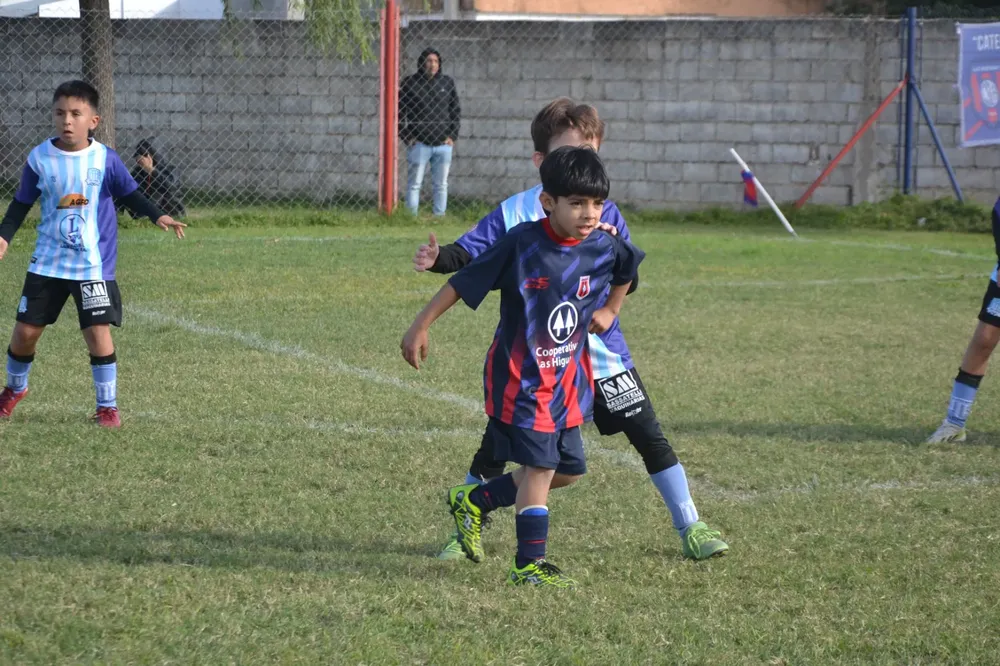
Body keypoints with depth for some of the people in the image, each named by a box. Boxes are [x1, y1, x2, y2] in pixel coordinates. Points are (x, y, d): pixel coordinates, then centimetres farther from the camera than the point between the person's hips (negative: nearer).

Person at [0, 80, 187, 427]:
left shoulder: (105, 159, -9)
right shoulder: (39, 158, -6)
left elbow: (130, 194, 4)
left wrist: (158, 217, -9)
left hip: (94, 265, -2)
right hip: (47, 263, 2)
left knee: (98, 331, -10)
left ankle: (108, 406, 4)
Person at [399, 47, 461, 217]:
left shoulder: (447, 83, 9)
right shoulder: (410, 83, 0)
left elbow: (456, 111, 14)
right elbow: (399, 112, 2)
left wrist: (453, 136, 4)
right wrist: (406, 136, -5)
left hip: (443, 144, 3)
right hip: (419, 143, -3)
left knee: (441, 185, 7)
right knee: (414, 184, 0)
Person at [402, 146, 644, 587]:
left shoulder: (603, 248, -5)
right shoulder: (522, 245, -19)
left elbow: (627, 271, 20)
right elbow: (463, 282, -13)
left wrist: (611, 309, 12)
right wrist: (421, 327, -11)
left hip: (568, 378, 6)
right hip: (521, 377, -6)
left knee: (568, 469, 11)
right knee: (540, 466, -10)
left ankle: (475, 501, 29)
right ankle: (530, 564, -1)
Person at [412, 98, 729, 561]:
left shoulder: (604, 214, 0)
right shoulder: (515, 213, -5)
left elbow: (628, 283, -1)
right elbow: (471, 254, -10)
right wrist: (439, 258, -31)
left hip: (600, 353, 1)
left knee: (650, 436, 2)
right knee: (495, 447, 1)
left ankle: (689, 527, 15)